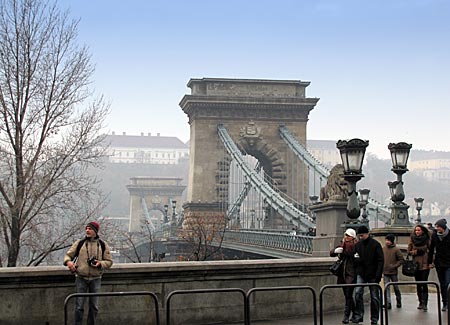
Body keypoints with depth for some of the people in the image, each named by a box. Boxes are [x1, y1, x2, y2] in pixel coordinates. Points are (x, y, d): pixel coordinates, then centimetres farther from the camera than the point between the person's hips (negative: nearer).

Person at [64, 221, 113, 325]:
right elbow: (68, 255, 8)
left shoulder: (103, 245, 5)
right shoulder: (79, 243, 4)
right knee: (79, 306, -1)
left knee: (94, 306, 7)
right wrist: (68, 261, -15)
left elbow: (109, 261, 7)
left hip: (96, 279, 1)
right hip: (81, 278, -1)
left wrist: (100, 264, -13)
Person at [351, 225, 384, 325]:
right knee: (358, 293, -13)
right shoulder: (357, 245, 6)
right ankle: (358, 316, -7)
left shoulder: (375, 244, -5)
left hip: (373, 274, -3)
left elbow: (381, 260, -7)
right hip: (361, 274, 3)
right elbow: (355, 259, 15)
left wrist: (378, 274, -14)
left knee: (374, 297, 5)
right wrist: (357, 260, -9)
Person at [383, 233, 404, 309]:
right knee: (387, 288, -4)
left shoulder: (396, 249, -7)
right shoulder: (383, 249, 3)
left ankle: (399, 301, 27)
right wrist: (381, 270, 6)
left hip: (394, 272, -2)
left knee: (396, 287, 10)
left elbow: (401, 259, -5)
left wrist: (395, 266, -15)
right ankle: (388, 303, -5)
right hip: (385, 272, 2)